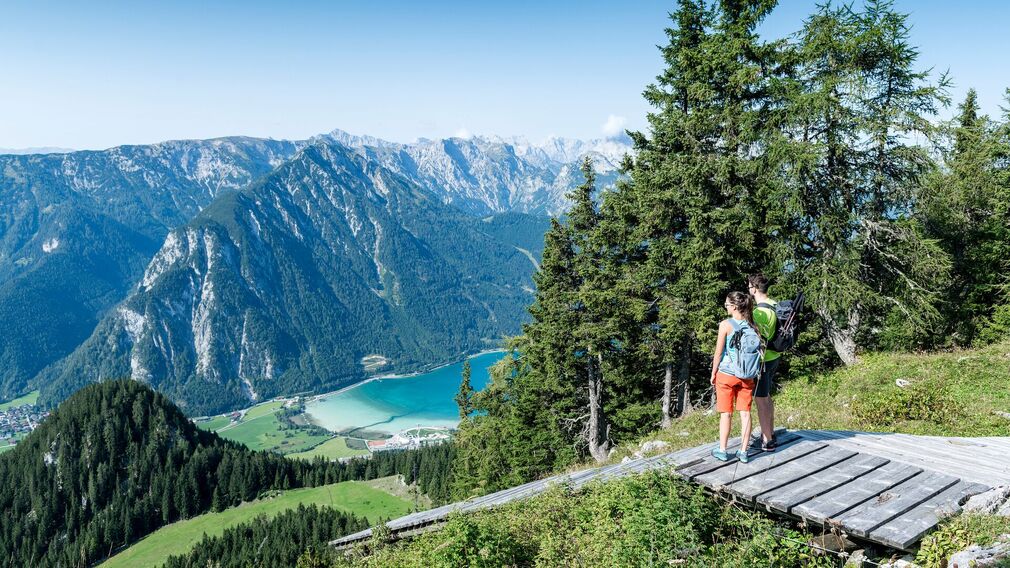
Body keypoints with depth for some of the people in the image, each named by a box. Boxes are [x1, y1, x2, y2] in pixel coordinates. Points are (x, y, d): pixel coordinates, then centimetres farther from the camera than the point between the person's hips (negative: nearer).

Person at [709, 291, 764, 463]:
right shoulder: (753, 326, 0)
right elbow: (758, 350, 4)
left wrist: (713, 373, 2)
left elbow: (718, 353, -9)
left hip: (727, 374, -3)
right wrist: (754, 373, 15)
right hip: (747, 376, 4)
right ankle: (743, 452, 13)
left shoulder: (726, 325, -13)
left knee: (726, 413, 6)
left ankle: (722, 450, 14)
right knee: (745, 412, 8)